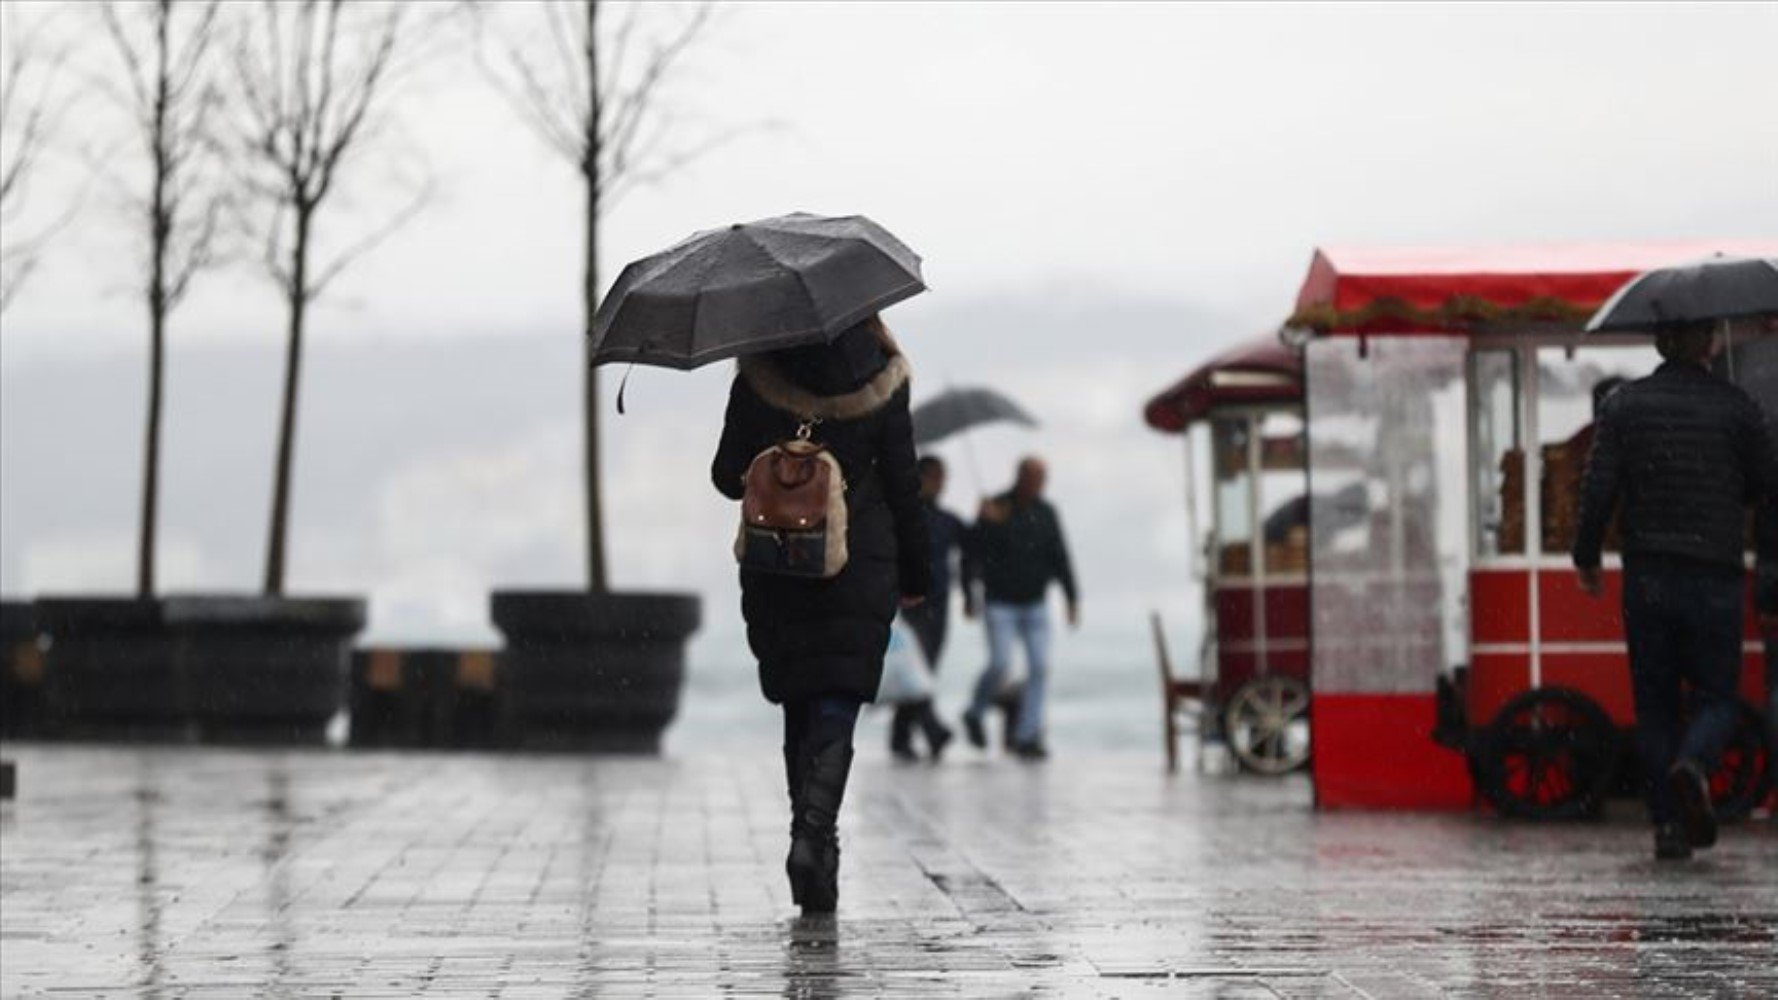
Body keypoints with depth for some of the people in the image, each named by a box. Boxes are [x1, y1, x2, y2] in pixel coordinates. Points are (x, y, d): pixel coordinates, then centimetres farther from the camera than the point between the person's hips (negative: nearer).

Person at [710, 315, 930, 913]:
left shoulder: (756, 381, -5)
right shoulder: (880, 380, -5)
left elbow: (728, 477, 0)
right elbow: (902, 484, -1)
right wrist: (915, 574, 8)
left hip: (775, 568, 1)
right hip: (859, 566, -1)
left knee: (799, 709, 14)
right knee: (836, 708, -2)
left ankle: (813, 838, 16)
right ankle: (813, 833, -22)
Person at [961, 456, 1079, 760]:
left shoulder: (1045, 513, 5)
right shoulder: (995, 510, -7)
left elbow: (1060, 558, 8)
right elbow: (978, 552, -15)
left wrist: (1072, 598, 3)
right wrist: (989, 524, -31)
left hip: (1035, 604, 4)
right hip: (1001, 603, -4)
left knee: (1039, 667, -5)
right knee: (1000, 663, -14)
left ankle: (1027, 736, -1)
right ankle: (975, 714, 14)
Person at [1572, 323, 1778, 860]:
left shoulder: (1624, 404, -1)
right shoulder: (1735, 405, -4)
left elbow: (1599, 490, -4)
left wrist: (1586, 559, 9)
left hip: (1646, 578, 1)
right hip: (1715, 578, -1)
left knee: (1655, 703, 10)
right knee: (1717, 698, 9)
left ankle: (1669, 826, 4)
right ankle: (1693, 764, -23)